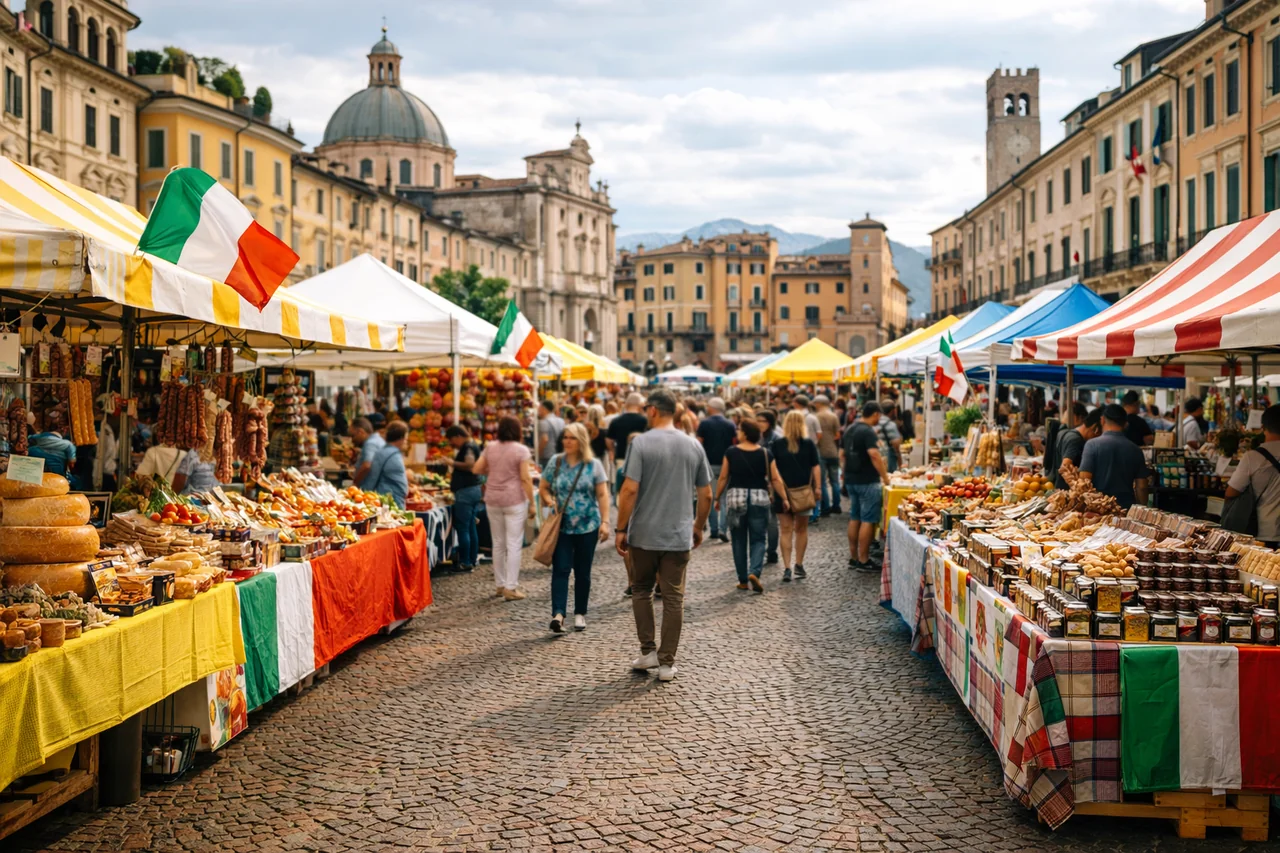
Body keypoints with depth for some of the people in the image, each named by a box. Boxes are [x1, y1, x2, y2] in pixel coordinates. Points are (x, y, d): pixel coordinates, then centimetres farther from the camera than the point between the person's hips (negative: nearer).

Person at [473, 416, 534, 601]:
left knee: (498, 543, 14)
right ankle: (511, 588, -3)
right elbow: (525, 478, -11)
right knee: (514, 544, -1)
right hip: (514, 500, -4)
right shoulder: (521, 450, -7)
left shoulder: (490, 447, 4)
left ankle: (500, 585, 19)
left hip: (493, 500, 5)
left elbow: (476, 469, 8)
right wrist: (532, 502, -6)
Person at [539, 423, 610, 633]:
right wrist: (549, 500, -9)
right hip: (561, 525, 1)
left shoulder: (594, 465, -1)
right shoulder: (556, 462, 4)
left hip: (587, 526, -1)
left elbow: (602, 495, -2)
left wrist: (605, 522, -9)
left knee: (583, 572, 8)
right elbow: (543, 487, 12)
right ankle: (558, 614, -17)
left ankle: (580, 614, 19)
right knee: (560, 569, -9)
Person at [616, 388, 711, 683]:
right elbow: (706, 495, 7)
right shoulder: (693, 446, 3)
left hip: (644, 534, -2)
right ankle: (667, 663, 9)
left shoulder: (641, 443, -9)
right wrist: (698, 527, 21)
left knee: (642, 591, 17)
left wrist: (621, 529, -7)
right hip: (679, 536, 2)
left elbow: (630, 490, -15)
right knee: (673, 598, 6)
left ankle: (648, 651, 15)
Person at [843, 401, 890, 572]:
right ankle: (863, 561, -2)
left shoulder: (850, 429, 12)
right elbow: (874, 455, -27)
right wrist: (885, 477, -20)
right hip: (867, 482, -9)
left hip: (850, 480, 9)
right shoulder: (868, 432, -16)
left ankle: (853, 558, 18)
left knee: (854, 519, 14)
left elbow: (842, 454, 17)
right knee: (867, 521, -4)